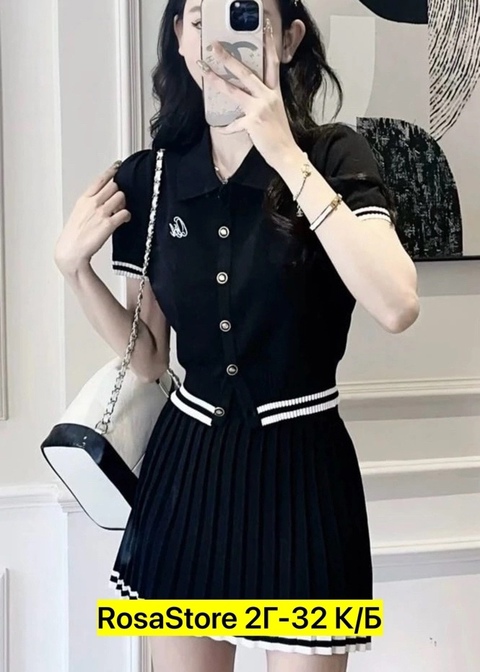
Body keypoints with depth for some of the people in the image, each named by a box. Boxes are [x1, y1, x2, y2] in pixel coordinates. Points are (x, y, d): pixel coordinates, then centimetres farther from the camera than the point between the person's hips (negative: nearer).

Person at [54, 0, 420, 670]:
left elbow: (396, 307, -27)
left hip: (300, 467, -3)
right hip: (187, 464, 3)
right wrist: (74, 264, -7)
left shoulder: (334, 155, -9)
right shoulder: (146, 178, 1)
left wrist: (286, 155, -26)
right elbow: (147, 358, 9)